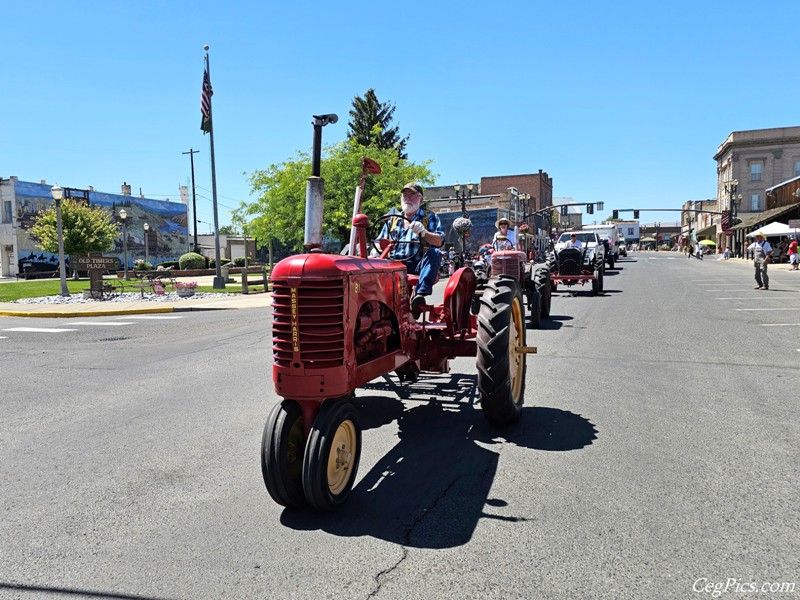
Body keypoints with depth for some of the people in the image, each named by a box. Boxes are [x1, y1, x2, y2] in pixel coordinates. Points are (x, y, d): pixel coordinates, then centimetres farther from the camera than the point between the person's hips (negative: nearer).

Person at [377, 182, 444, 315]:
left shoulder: (429, 217, 12)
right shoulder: (392, 220, 22)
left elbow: (438, 242, -5)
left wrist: (424, 232, -26)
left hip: (418, 266, -2)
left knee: (435, 253, -34)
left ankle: (420, 294, -45)